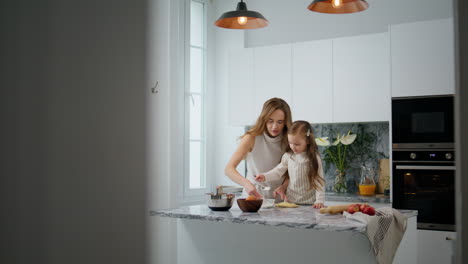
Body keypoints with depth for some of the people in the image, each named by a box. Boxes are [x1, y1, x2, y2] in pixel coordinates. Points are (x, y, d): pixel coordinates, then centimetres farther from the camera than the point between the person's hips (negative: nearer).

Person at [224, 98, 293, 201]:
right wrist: (246, 183, -33)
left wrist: (283, 187, -16)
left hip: (279, 199, 2)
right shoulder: (252, 138, -9)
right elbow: (228, 169, -16)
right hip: (254, 195, -2)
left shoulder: (288, 140, -1)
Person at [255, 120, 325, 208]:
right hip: (290, 200, 3)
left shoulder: (314, 158, -8)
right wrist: (265, 176, -9)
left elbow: (319, 181, -7)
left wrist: (319, 201, -14)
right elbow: (279, 171, 8)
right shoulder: (288, 156, 2)